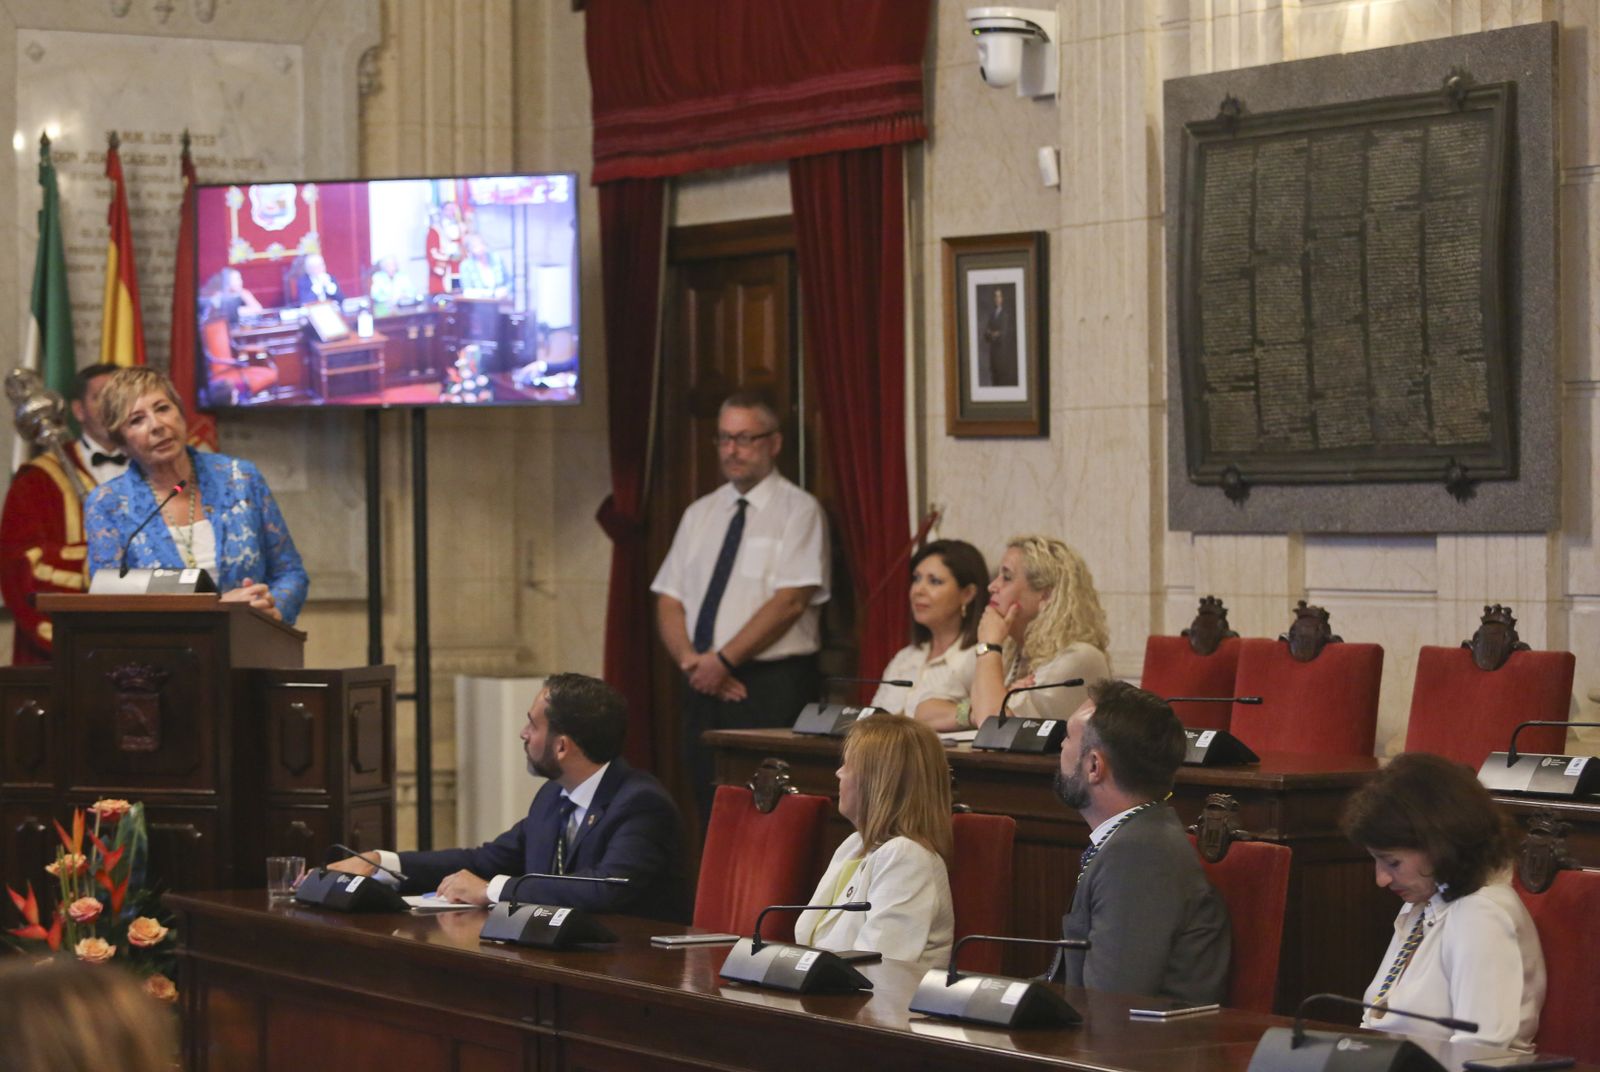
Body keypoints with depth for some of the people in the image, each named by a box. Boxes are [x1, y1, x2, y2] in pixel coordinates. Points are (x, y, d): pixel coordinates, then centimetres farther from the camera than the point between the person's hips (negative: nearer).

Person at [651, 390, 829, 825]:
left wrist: (724, 660, -15)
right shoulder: (700, 514, 16)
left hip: (771, 690, -6)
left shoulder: (798, 510, -2)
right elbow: (669, 601, 12)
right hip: (705, 687, 6)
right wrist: (690, 659, -7)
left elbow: (791, 601, -13)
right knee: (713, 818, 5)